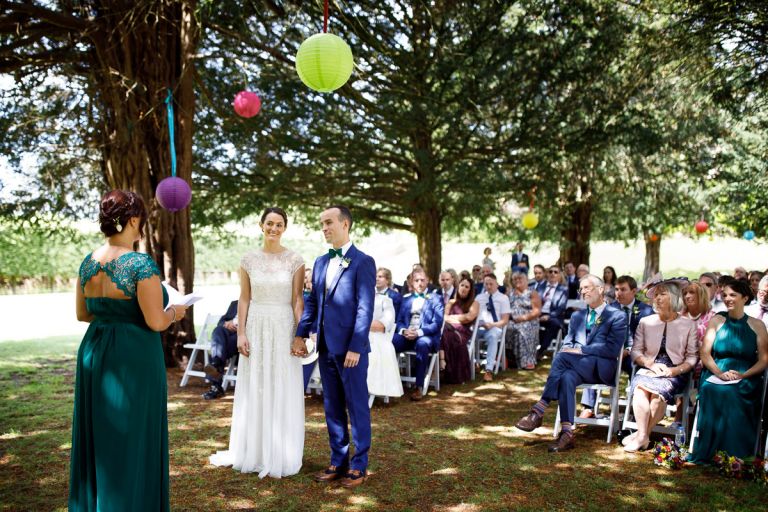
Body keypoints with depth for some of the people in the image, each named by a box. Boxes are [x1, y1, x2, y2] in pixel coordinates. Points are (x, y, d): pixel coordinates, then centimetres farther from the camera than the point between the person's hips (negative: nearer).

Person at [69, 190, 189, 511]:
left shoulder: (88, 263, 3)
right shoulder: (141, 264, -18)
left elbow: (82, 313, 13)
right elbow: (156, 322, -19)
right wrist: (174, 312, 1)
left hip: (94, 353, 7)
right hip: (134, 358, -7)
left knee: (97, 436, 19)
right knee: (131, 441, 5)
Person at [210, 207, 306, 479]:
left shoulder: (295, 260, -3)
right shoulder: (249, 259, 3)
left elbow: (298, 300, -3)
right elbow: (244, 299, 5)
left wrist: (301, 336, -9)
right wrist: (241, 333, -2)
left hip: (283, 328, -2)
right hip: (256, 328, 2)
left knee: (283, 392, 5)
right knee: (253, 390, 11)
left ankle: (280, 454, 19)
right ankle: (252, 450, 26)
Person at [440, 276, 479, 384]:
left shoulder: (474, 303, 17)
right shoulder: (451, 302, 28)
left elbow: (469, 317, -3)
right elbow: (444, 317, 12)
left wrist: (451, 317, 4)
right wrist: (460, 319, -6)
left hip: (463, 331, -3)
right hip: (449, 329, 3)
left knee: (454, 337, -39)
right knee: (441, 333, -35)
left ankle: (456, 375, -36)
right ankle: (441, 362, -44)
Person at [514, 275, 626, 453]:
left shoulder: (617, 317, 4)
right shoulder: (576, 316, 23)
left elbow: (612, 349, -9)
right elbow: (568, 343, 17)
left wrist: (580, 349, -16)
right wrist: (568, 349, -8)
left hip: (601, 369, -4)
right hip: (577, 366, 5)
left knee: (562, 357, -32)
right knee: (567, 377, -34)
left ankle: (538, 411, -30)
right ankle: (567, 434, -35)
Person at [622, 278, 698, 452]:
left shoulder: (688, 325, 6)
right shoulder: (645, 322, 12)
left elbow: (692, 357, 3)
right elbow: (635, 351, 8)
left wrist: (675, 370, -14)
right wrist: (651, 364, -10)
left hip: (675, 373, -2)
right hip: (648, 369, 2)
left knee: (658, 392, -33)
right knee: (640, 388, -32)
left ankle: (642, 435, -20)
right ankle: (643, 436, -27)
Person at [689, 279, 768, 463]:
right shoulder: (716, 321, 13)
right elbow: (705, 354, 6)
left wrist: (743, 375, -13)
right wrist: (720, 373, -12)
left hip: (746, 381, -1)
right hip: (715, 377, 1)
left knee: (732, 395, -34)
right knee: (714, 392, -33)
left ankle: (735, 460, -23)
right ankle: (707, 456, -24)